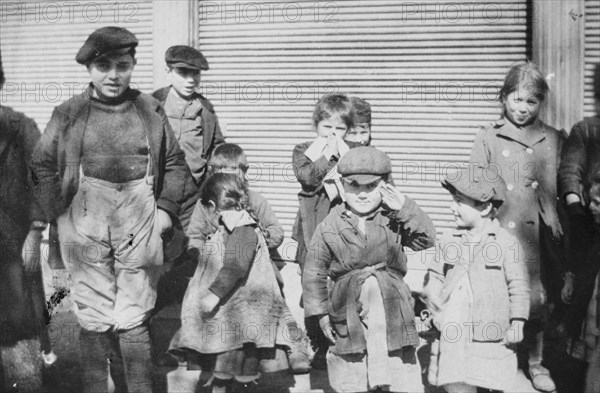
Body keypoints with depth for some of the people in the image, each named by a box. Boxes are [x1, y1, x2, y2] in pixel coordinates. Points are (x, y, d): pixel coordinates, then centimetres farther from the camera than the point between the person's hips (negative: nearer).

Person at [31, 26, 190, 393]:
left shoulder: (151, 110, 6)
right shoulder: (69, 114, 4)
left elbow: (175, 162, 12)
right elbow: (43, 164, 8)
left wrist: (167, 208, 3)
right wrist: (58, 211, -1)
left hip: (140, 224, 0)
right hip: (86, 221, 0)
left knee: (134, 318, 5)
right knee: (94, 318, 5)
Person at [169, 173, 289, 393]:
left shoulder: (242, 229, -14)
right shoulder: (229, 229, 18)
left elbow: (235, 266, -27)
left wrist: (214, 294, -30)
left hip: (237, 315, -9)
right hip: (225, 314, 9)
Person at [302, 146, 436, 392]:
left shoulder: (394, 219, 3)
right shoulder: (330, 226, -1)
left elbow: (426, 239, -8)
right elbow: (314, 272, 3)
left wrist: (406, 208, -16)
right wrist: (320, 311, 0)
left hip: (393, 314, 1)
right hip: (350, 315, 0)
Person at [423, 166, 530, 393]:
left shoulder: (507, 243, -5)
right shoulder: (449, 240, 7)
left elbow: (518, 287, -3)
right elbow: (434, 276, 13)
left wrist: (517, 323, -7)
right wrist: (436, 307, 1)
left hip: (491, 336, -3)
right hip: (454, 331, 3)